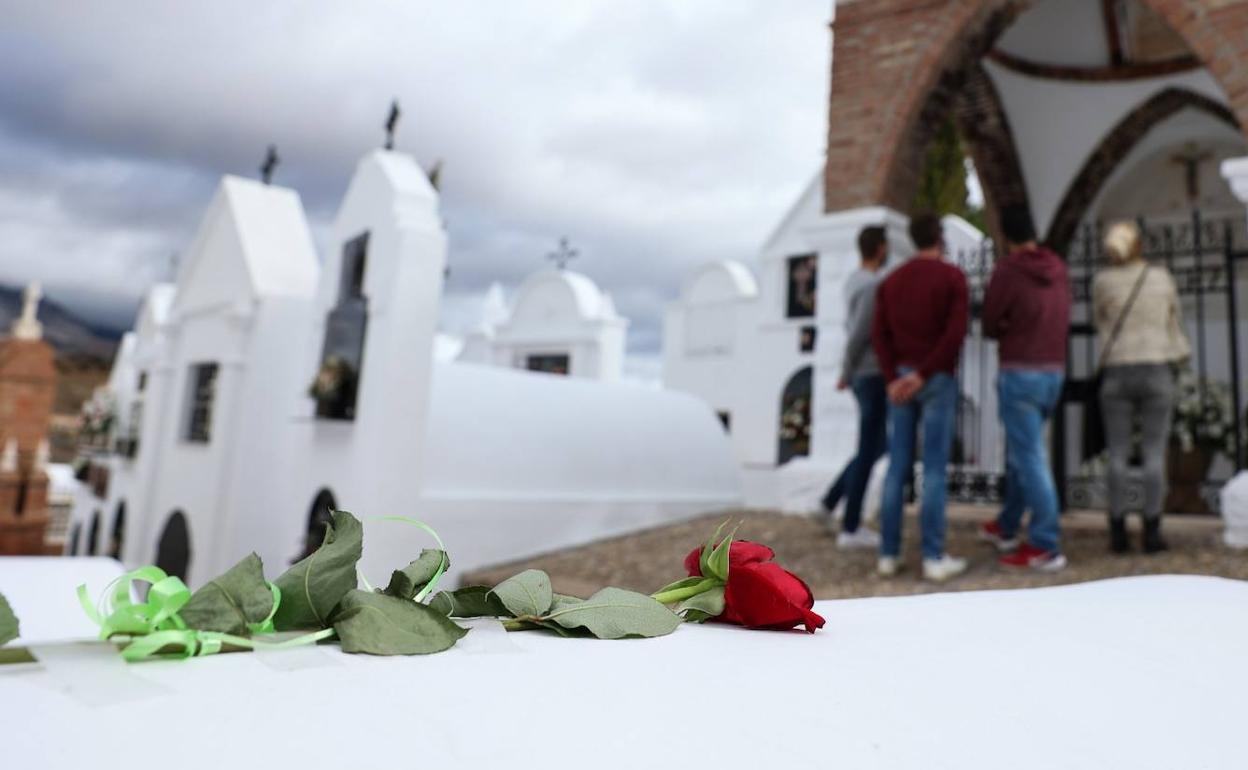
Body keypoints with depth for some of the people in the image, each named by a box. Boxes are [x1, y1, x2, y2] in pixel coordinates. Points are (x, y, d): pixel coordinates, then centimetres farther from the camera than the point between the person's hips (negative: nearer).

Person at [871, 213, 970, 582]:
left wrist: (892, 380, -7)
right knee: (934, 468, -3)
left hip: (899, 381, 4)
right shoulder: (953, 277, -2)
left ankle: (889, 554, 7)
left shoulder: (890, 281, 11)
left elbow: (879, 334, 1)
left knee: (897, 467, 6)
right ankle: (934, 557, 0)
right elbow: (955, 333, -14)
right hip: (937, 380, -4)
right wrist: (922, 375, -14)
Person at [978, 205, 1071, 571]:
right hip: (1054, 372, 8)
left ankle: (1046, 547, -3)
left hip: (1020, 374, -8)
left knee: (1029, 458, -5)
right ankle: (1007, 528, 31)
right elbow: (1063, 320, 16)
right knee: (1020, 451, 19)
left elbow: (989, 325, -6)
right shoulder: (1058, 268, 8)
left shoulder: (1008, 269, -12)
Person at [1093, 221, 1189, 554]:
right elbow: (1174, 322, 17)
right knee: (1154, 454, 3)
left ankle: (1118, 532, 4)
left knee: (1117, 455, 4)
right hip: (1157, 372, 0)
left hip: (1117, 374, 0)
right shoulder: (1162, 277, 4)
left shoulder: (1102, 280, 0)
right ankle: (1152, 532, 4)